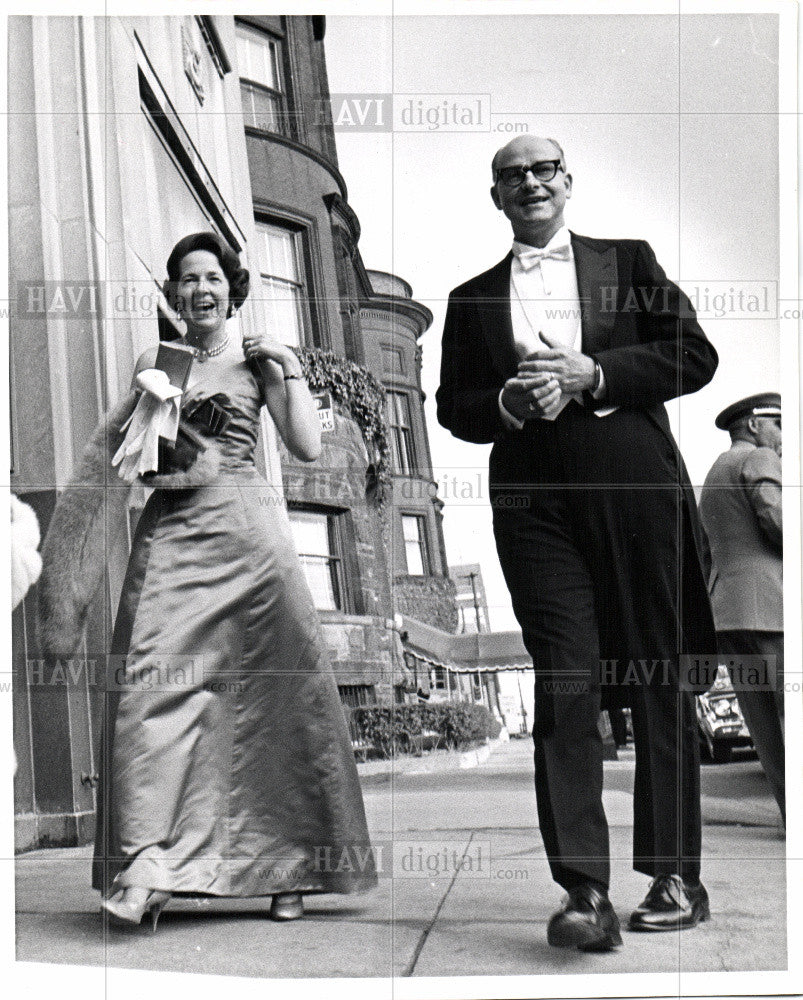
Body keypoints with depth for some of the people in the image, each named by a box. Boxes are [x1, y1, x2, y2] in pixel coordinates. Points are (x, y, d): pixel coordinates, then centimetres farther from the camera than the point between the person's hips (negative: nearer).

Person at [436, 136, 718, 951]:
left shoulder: (628, 262, 14)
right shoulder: (471, 298, 18)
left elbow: (694, 355, 4)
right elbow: (453, 408, 14)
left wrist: (589, 376, -7)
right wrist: (509, 403, -7)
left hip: (635, 486, 0)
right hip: (534, 501, 1)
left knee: (658, 681, 4)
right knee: (564, 687, -8)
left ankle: (675, 875, 16)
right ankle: (584, 891, -8)